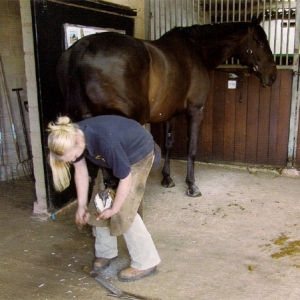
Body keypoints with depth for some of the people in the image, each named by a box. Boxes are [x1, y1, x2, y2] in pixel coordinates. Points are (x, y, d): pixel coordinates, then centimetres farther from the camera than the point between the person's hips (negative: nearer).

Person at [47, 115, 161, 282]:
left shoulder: (106, 142, -42)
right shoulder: (73, 136, -21)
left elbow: (125, 179, -29)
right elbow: (81, 170, -5)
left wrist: (114, 209, -16)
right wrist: (81, 205, -1)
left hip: (139, 154, -7)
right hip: (113, 156, 7)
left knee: (124, 212, -12)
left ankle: (146, 263, 1)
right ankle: (106, 253, 24)